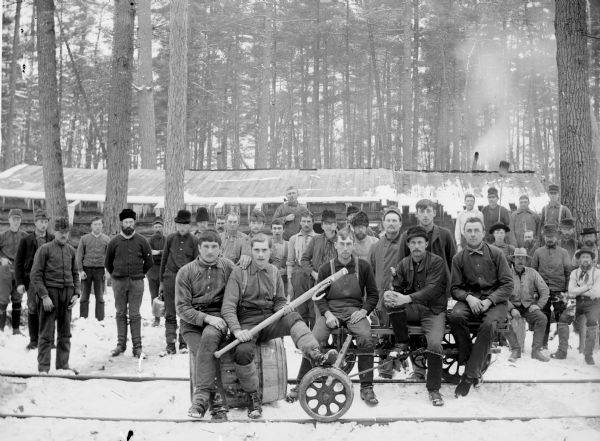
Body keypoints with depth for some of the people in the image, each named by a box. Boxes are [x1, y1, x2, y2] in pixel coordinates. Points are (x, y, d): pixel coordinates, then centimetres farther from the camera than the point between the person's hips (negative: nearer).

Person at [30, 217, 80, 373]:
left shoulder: (71, 251, 13)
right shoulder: (44, 249, -2)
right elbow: (35, 275, -5)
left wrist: (76, 293, 5)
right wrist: (44, 296, -13)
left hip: (67, 293, 5)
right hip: (50, 293, -4)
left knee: (65, 334, 8)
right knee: (47, 334, -3)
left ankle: (63, 365, 16)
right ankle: (43, 368, 2)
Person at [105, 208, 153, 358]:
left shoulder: (141, 241, 2)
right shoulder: (114, 242, 4)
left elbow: (149, 261, 10)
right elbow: (108, 263, 16)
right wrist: (115, 275, 14)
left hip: (136, 282, -1)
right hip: (118, 282, 1)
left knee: (134, 315, -1)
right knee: (121, 314, 6)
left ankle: (137, 346, 2)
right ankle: (121, 344, 13)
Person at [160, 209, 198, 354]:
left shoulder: (194, 240, 3)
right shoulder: (170, 238, 7)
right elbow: (164, 260, 12)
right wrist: (161, 281, 11)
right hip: (170, 277, 1)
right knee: (170, 313, 1)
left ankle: (184, 343, 11)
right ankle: (170, 345, 4)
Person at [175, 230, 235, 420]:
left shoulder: (228, 267, 7)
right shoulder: (185, 272, 1)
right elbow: (182, 307, -4)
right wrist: (206, 318, -16)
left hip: (217, 318, 0)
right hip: (191, 321, 0)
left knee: (209, 337, -34)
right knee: (204, 353, -27)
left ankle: (201, 395, -33)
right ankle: (215, 401, -19)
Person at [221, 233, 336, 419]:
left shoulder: (273, 272, 12)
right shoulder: (239, 272, -2)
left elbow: (279, 301, 18)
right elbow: (228, 306, -8)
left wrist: (283, 308, -9)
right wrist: (237, 330, -24)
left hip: (270, 320, 3)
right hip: (247, 323, -3)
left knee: (293, 318, -28)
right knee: (243, 351, -32)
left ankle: (315, 355, -47)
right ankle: (253, 396, -11)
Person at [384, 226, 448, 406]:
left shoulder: (437, 262, -7)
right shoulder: (403, 264, 9)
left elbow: (432, 289, -19)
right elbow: (397, 288, 6)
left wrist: (406, 298, -32)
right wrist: (389, 295, -20)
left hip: (433, 310, -4)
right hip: (411, 310, 4)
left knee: (435, 344, -28)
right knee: (392, 303, -29)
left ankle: (434, 390, -10)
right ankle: (402, 346, -11)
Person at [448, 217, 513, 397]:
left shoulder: (496, 254, 0)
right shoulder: (458, 258, 6)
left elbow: (507, 285, -2)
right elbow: (455, 288, 7)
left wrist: (489, 300, -15)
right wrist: (468, 297, -15)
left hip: (494, 300, -2)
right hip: (469, 299, 2)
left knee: (488, 324, -34)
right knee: (455, 316, -32)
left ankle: (470, 375, -27)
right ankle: (468, 361, -17)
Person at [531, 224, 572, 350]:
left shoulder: (563, 252, 7)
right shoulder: (538, 252, 9)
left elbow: (568, 271, 4)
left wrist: (567, 289, -5)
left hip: (559, 290, -1)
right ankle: (543, 344, 14)